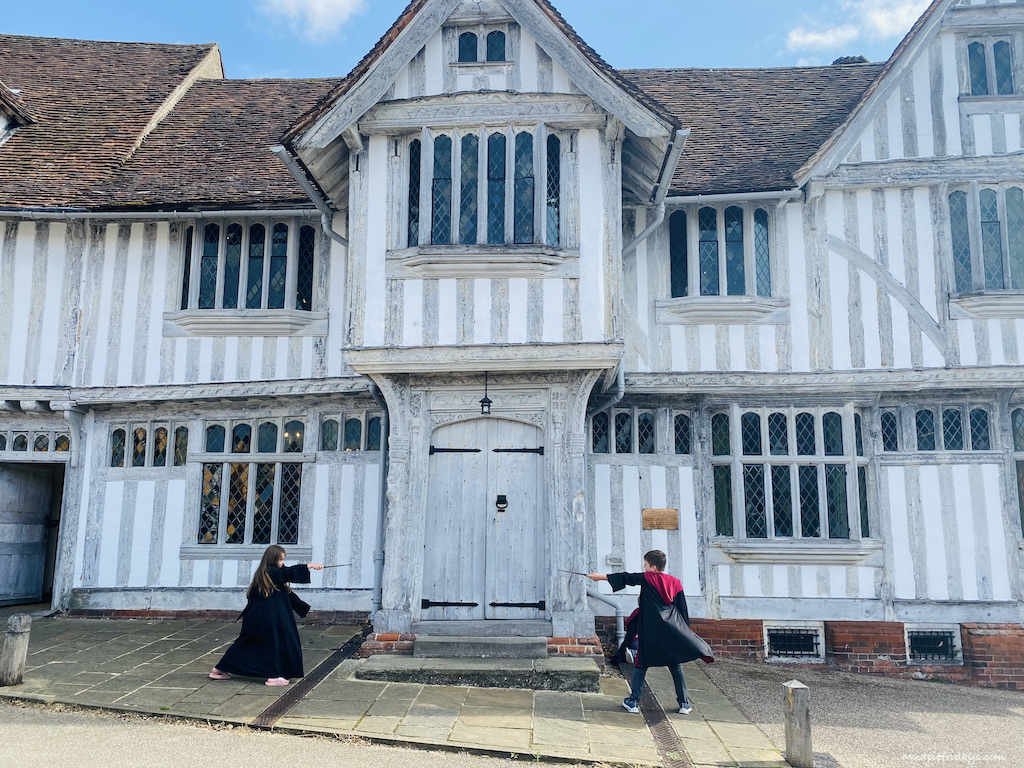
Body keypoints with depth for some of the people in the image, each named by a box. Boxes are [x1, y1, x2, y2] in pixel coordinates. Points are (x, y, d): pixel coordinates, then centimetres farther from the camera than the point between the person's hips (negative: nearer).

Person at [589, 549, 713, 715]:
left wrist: (601, 576, 11)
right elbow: (683, 609, 11)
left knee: (641, 664, 6)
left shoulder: (647, 578, -2)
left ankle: (633, 701, 8)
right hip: (673, 631, 3)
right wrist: (684, 631, 17)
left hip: (650, 630, -3)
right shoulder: (675, 582, 9)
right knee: (676, 666, 12)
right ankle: (684, 704, 13)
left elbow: (626, 578, 3)